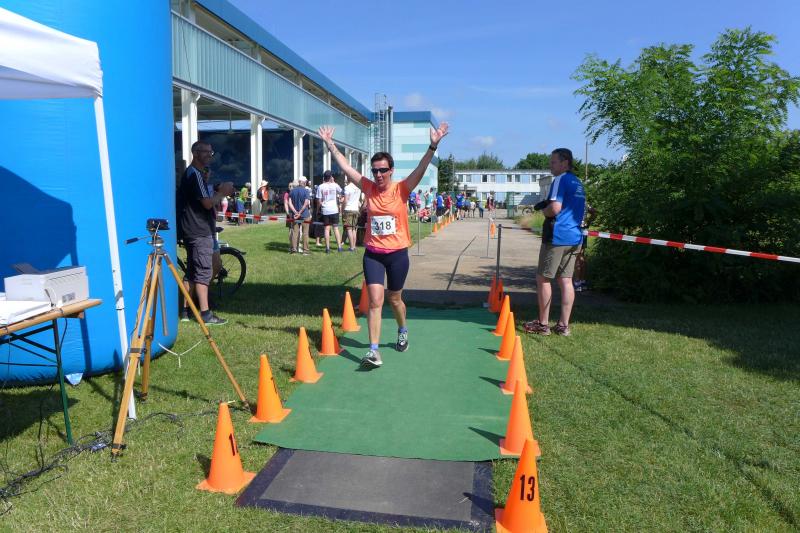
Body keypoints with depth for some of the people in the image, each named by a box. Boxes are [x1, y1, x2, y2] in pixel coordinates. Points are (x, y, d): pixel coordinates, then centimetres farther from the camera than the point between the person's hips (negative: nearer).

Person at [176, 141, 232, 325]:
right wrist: (223, 192, -5)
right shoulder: (195, 174, -14)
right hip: (200, 232, -10)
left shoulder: (191, 173, 19)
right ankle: (205, 314, -6)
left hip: (194, 231, 10)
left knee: (191, 271, 12)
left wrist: (220, 192, 9)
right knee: (203, 272, -8)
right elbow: (207, 203, -20)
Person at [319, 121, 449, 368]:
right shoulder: (368, 188, 0)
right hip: (373, 254, 1)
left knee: (394, 299, 16)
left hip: (397, 253, -1)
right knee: (375, 301, -8)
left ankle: (403, 331, 45)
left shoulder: (401, 189, -7)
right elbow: (345, 166, 2)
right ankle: (374, 351, -7)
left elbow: (421, 169, -20)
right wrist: (330, 144, 1)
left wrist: (433, 146, -33)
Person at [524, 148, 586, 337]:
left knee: (543, 278, 1)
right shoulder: (578, 183, 18)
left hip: (557, 236, -8)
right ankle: (563, 325, 9)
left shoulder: (560, 180, -9)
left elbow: (555, 208, -21)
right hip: (575, 237, 8)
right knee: (566, 280, 8)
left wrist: (544, 210, 0)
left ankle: (543, 324, 5)